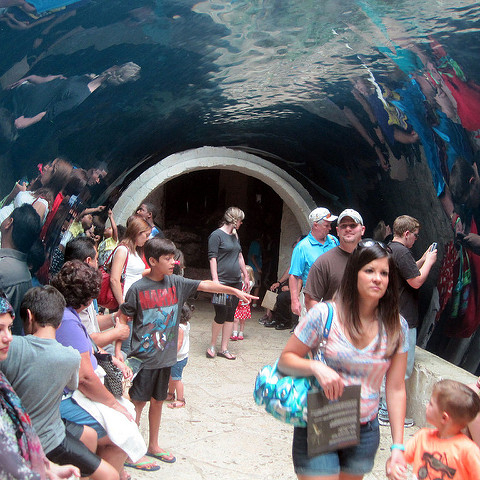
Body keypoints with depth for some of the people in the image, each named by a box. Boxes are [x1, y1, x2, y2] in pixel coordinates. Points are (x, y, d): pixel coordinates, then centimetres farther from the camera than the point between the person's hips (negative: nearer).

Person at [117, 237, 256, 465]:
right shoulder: (138, 288, -12)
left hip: (165, 357, 5)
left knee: (157, 401, 17)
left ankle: (153, 446, 32)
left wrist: (235, 291, -8)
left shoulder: (175, 283, 1)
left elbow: (205, 285, -1)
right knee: (138, 402, 2)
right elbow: (122, 319, -6)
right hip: (143, 358, -5)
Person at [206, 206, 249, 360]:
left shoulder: (235, 236, 16)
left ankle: (224, 349, 14)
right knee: (221, 314, -7)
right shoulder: (216, 235, -7)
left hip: (236, 282, 7)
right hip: (222, 282, -7)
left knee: (230, 315, 7)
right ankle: (212, 346, 13)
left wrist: (246, 275, 25)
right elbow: (212, 258, -12)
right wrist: (215, 280, -18)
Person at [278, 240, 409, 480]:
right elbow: (285, 360, -5)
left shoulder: (396, 327, -2)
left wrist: (398, 446, -3)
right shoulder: (324, 314, -12)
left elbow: (396, 389, 1)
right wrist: (315, 367, -25)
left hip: (365, 432, 3)